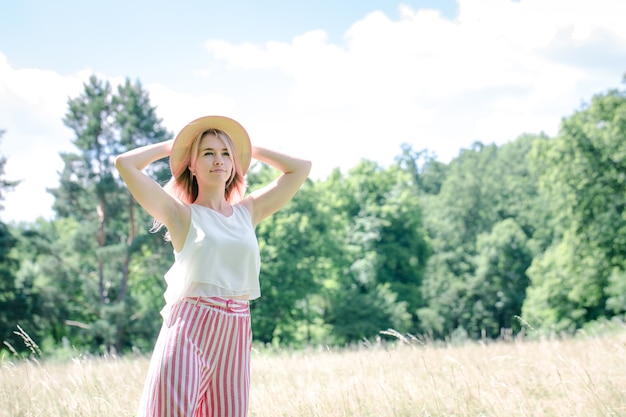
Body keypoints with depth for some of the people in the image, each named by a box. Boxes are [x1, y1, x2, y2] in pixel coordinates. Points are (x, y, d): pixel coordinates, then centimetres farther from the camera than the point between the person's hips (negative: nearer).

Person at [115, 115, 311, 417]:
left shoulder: (248, 211, 13)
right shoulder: (182, 214, 1)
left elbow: (300, 168, 18)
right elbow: (125, 163, -9)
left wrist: (248, 149, 19)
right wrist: (170, 146, 6)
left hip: (235, 335, 4)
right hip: (189, 329, -4)